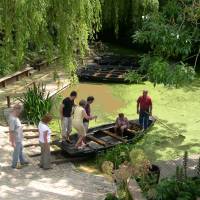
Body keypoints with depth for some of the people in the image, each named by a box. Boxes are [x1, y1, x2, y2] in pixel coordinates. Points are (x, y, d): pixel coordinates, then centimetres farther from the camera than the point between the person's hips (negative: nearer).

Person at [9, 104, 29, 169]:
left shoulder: (15, 116, 0)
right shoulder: (12, 119, -31)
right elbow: (11, 131, -29)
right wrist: (13, 142, -25)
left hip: (19, 138, 10)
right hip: (16, 139, -10)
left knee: (20, 149, 25)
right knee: (17, 151, 8)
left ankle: (22, 161, 43)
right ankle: (14, 165, 25)